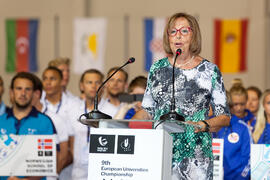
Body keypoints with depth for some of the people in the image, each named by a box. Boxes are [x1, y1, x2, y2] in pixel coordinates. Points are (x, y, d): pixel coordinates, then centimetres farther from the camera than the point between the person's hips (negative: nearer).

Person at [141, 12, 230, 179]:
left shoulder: (210, 71, 3)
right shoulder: (158, 68, 12)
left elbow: (225, 117, 4)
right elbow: (147, 110, 19)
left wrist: (204, 125, -14)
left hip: (195, 154, -2)